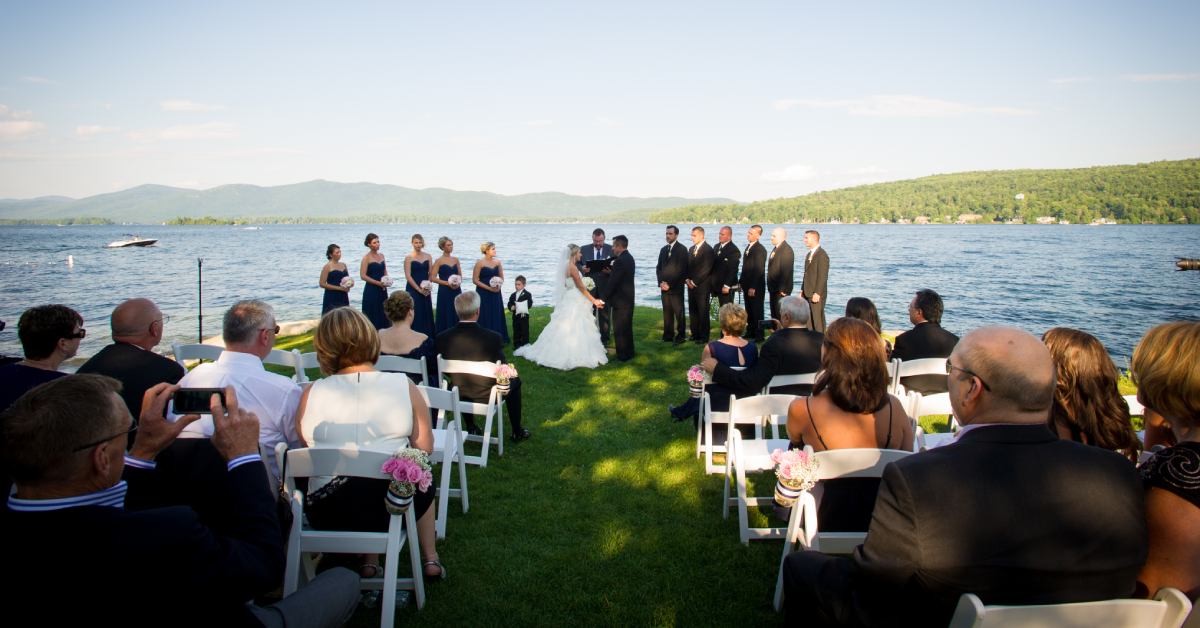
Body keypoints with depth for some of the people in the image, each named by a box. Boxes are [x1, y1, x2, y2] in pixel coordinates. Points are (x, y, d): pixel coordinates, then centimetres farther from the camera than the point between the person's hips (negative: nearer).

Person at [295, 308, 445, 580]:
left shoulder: (311, 393, -7)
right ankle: (430, 559, 37)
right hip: (391, 509, -1)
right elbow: (424, 448, -3)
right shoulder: (404, 386, -9)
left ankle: (370, 561, 31)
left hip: (326, 514, 2)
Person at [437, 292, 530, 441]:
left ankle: (471, 428, 45)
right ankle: (517, 431, 35)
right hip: (487, 397, -3)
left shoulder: (442, 338, -16)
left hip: (457, 396, 3)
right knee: (515, 381, 27)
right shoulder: (493, 338, -26)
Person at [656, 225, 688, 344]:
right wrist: (661, 282, 0)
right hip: (664, 286, 6)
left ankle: (680, 335, 6)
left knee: (679, 312, -1)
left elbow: (682, 270, -11)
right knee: (667, 312, 7)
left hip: (676, 287, -5)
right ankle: (668, 335, 13)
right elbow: (658, 267, 16)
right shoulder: (663, 249, 15)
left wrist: (670, 284, -12)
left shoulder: (682, 249, -5)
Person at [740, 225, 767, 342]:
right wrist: (741, 281, 13)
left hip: (756, 287, -8)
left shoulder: (760, 250, -15)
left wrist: (753, 287, -21)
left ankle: (759, 335, 4)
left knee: (757, 311, -2)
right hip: (747, 285, 8)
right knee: (749, 311, 14)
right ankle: (750, 332, 23)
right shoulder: (748, 247, 13)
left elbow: (759, 270, -19)